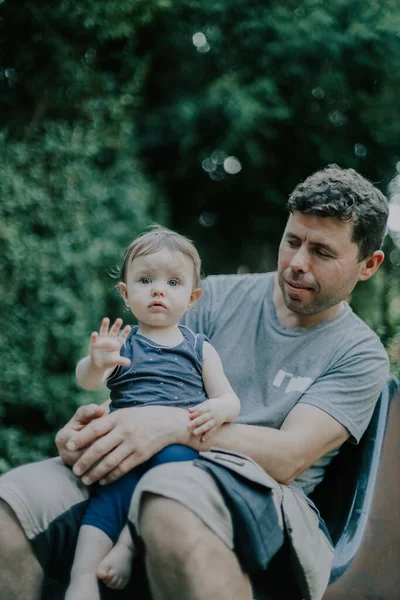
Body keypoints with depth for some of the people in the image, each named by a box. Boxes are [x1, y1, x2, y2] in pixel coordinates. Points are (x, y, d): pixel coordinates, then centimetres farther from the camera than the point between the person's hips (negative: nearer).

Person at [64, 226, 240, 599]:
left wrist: (218, 409, -13)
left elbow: (230, 399, 13)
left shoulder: (199, 349, 18)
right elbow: (87, 382, -3)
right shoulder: (120, 343, 14)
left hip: (181, 443, 0)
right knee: (113, 485, -29)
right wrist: (96, 363, -29)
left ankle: (128, 544, -26)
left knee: (175, 457, -33)